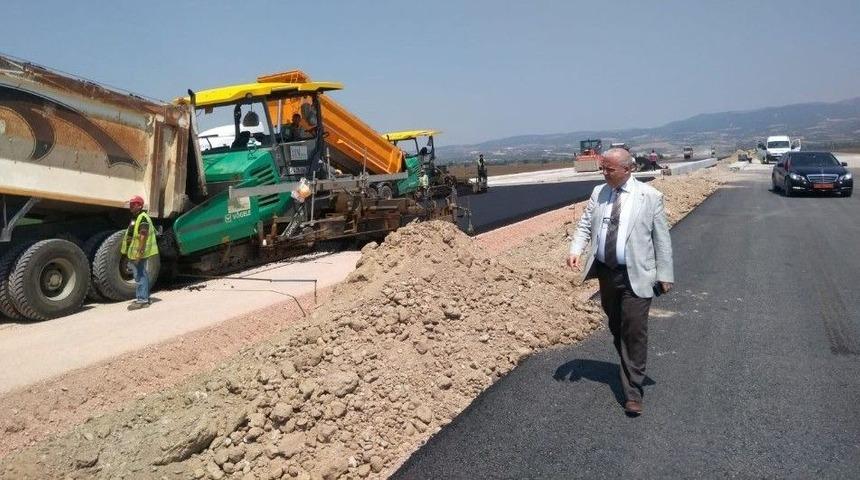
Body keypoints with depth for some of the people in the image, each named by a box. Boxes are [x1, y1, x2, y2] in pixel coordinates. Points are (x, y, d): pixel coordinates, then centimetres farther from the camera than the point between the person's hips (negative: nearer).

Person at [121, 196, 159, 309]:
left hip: (139, 254, -11)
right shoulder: (136, 218, 18)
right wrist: (129, 252, 26)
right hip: (134, 253, 11)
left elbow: (143, 236, -23)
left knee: (140, 276, -8)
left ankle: (142, 300, -5)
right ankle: (144, 298, 24)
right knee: (141, 275, 16)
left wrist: (139, 253, -27)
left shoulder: (143, 218, -16)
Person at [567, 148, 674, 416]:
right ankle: (629, 369, 40)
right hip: (606, 272, 5)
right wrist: (576, 250, -11)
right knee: (616, 328, 18)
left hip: (636, 276, -5)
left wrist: (664, 274, -4)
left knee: (634, 331, -5)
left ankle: (632, 391, 4)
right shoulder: (599, 193, 6)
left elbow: (661, 238, -3)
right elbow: (585, 224, 8)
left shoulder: (649, 196, -6)